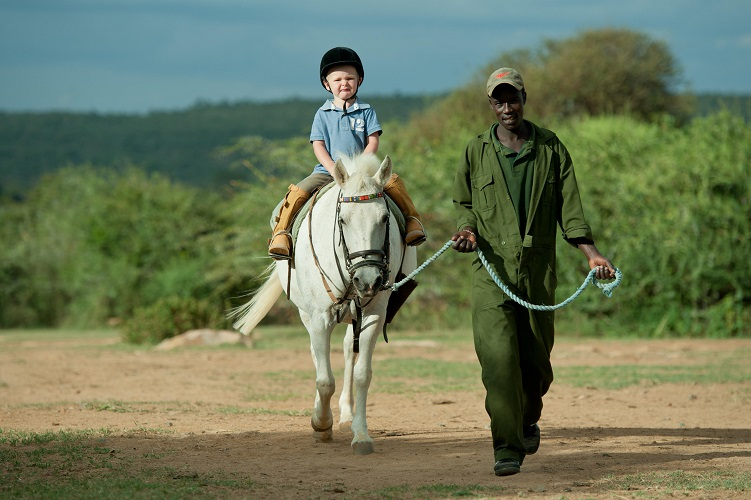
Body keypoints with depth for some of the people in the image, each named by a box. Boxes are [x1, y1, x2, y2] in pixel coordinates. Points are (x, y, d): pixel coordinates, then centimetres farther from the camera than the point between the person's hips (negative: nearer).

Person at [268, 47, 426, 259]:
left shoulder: (366, 111, 8)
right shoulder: (323, 114, 7)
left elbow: (373, 142, 1)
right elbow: (318, 146, 0)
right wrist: (334, 170, -14)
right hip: (328, 170, 0)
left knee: (393, 181, -23)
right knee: (299, 191, -23)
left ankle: (412, 220, -11)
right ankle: (280, 233, -13)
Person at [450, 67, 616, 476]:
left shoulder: (551, 148, 5)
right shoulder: (477, 151, 6)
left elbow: (569, 211, 5)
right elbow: (464, 203, 14)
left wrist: (592, 254, -7)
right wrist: (467, 230, -8)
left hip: (539, 269, 1)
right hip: (491, 269, -1)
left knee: (536, 358, 8)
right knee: (498, 355, -14)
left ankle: (528, 420, 38)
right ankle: (507, 448, -13)